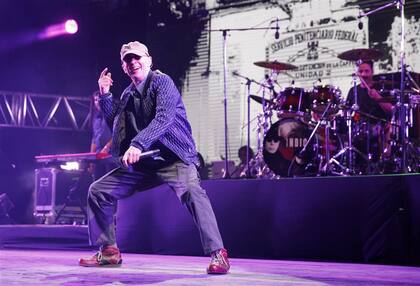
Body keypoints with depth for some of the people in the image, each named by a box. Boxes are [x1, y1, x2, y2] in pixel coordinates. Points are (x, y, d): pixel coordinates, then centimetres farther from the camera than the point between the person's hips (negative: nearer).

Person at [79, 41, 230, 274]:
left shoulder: (161, 81, -8)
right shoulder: (127, 94, 15)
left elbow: (164, 118, -24)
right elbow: (115, 124, 15)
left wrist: (138, 144, -36)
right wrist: (105, 95, 6)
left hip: (173, 158, -8)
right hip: (142, 162, 8)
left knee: (191, 191, -36)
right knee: (98, 191, 5)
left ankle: (217, 254, -34)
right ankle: (108, 251, 16)